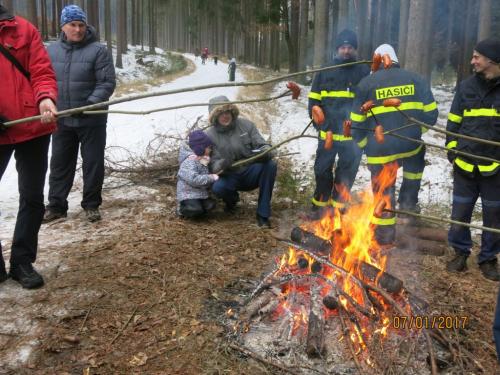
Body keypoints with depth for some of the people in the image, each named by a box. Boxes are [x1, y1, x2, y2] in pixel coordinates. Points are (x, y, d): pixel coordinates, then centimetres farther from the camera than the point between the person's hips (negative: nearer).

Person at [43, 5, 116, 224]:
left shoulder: (98, 50, -6)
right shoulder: (52, 50, 8)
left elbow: (107, 83, -10)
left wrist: (91, 103, -22)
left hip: (92, 120, -4)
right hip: (62, 120, 4)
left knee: (93, 163, 3)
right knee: (60, 163, 10)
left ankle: (91, 205, 17)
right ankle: (56, 205, 21)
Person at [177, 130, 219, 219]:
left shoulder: (204, 160, 11)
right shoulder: (189, 162, -19)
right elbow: (193, 179, -32)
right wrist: (211, 178, -28)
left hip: (201, 193, 8)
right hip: (188, 193, -8)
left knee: (210, 205, -15)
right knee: (195, 210, -27)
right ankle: (182, 208, 4)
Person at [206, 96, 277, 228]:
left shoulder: (246, 125, -4)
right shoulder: (210, 135, -7)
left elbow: (263, 145, -6)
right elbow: (213, 165, -11)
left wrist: (265, 153, -32)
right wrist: (222, 165, -37)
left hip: (251, 174, 2)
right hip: (230, 177, -1)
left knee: (270, 165, -29)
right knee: (218, 188, -34)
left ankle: (263, 214, -19)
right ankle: (232, 199, 8)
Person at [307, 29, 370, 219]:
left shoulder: (364, 72, 3)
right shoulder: (325, 71, 4)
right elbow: (314, 100, 7)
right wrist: (319, 123, -2)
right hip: (328, 132, 1)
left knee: (347, 173, 8)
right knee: (323, 170, 9)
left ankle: (338, 206, 22)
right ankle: (320, 205, 24)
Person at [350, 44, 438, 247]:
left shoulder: (366, 83, 2)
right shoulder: (415, 79, 7)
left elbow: (357, 121, 2)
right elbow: (431, 113, 4)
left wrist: (362, 142, 16)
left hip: (380, 147, -1)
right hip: (411, 144, 2)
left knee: (384, 192, 10)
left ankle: (385, 238, 20)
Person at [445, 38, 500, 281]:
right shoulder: (466, 86, 4)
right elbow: (453, 121, 9)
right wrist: (451, 149, 1)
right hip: (465, 164, 2)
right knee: (460, 213, 9)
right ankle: (460, 252, 26)